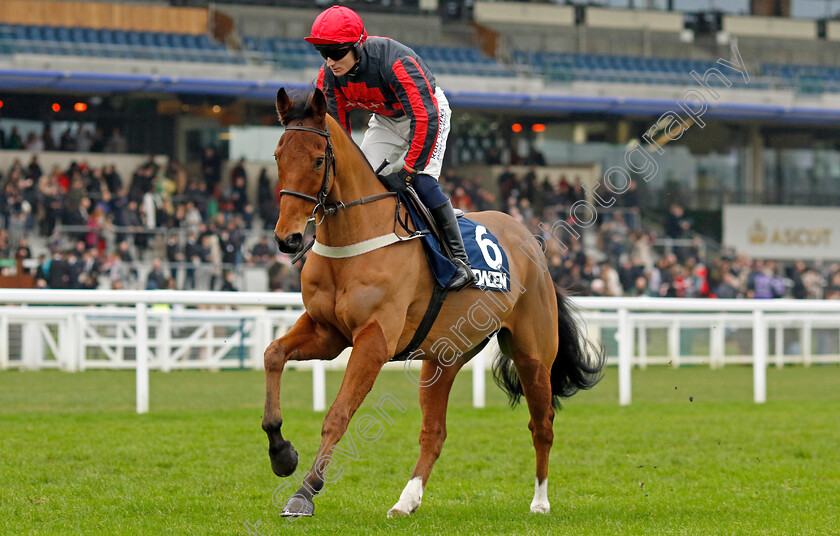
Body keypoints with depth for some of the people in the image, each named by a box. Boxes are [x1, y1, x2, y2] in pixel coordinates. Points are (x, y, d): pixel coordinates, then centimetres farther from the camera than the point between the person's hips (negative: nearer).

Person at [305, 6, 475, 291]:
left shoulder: (396, 62, -40)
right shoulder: (329, 75, -20)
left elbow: (425, 119, -39)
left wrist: (407, 171, -37)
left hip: (427, 110, -6)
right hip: (385, 119, 7)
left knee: (422, 180, -24)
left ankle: (459, 260, -19)